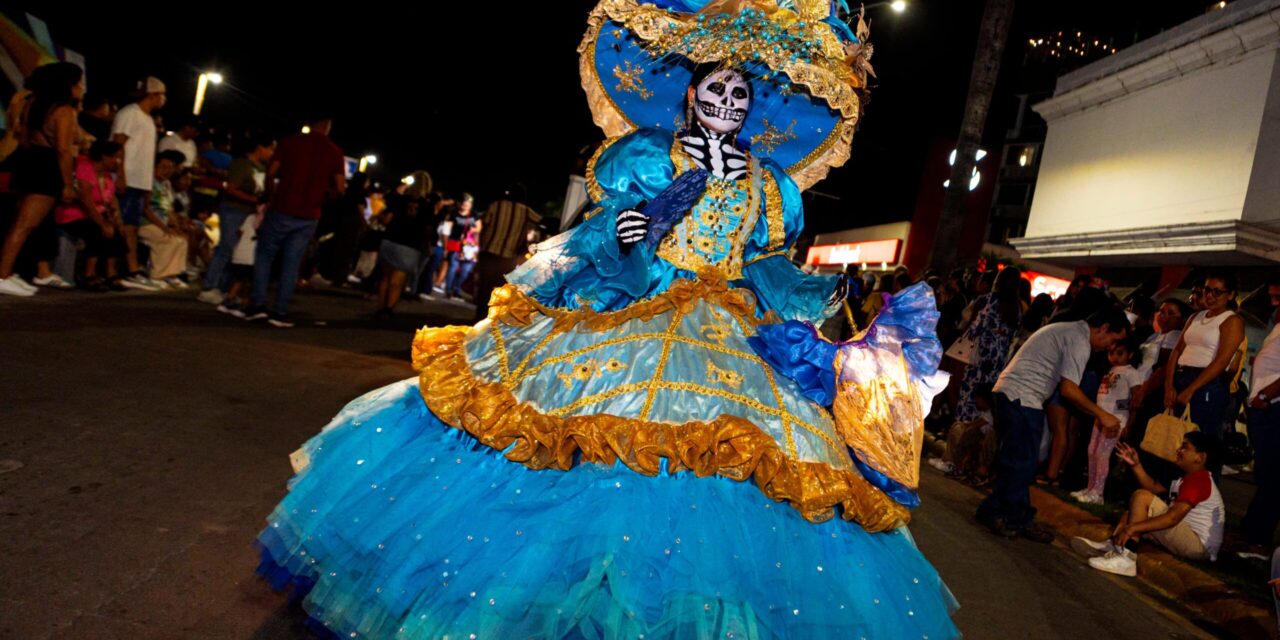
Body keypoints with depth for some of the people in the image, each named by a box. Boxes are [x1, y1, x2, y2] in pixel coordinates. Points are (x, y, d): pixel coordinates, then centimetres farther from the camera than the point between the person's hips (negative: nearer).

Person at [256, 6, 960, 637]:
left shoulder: (767, 185, 16)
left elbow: (769, 272, 15)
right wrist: (623, 236, -19)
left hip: (730, 346, 4)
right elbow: (595, 236, 2)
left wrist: (828, 296, 2)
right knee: (586, 433, -11)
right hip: (619, 323, -3)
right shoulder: (644, 153, 7)